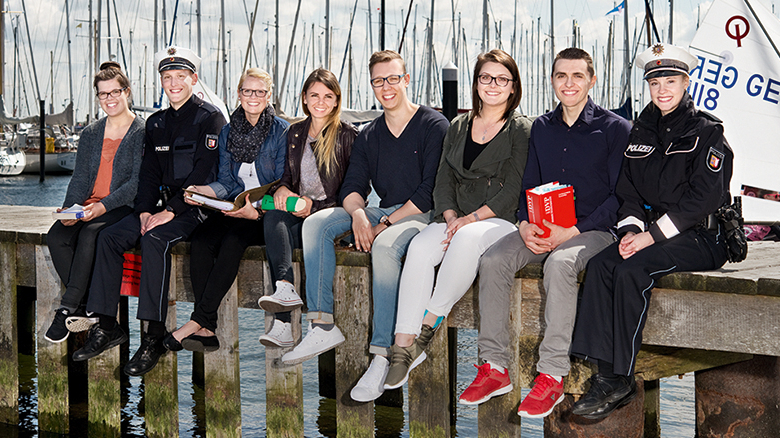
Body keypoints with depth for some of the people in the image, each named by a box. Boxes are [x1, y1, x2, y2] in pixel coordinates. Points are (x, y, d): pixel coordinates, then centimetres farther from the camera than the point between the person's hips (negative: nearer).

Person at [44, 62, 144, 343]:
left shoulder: (143, 133, -2)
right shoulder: (91, 133, 17)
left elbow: (138, 182, -10)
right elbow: (80, 177, 12)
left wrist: (103, 206, -23)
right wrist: (69, 208, -8)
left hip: (124, 207, -5)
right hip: (89, 207, 5)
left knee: (89, 234, -33)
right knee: (56, 236, -23)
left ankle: (67, 308, -25)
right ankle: (85, 307, -18)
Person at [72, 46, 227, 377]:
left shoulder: (210, 119, -6)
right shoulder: (156, 123, 17)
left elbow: (203, 174, -15)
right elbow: (149, 173, 14)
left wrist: (170, 212, -20)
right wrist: (145, 210, -5)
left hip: (195, 207, -7)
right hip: (164, 205, 7)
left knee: (155, 239, -33)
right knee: (109, 237, -12)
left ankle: (154, 337, -31)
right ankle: (106, 327, -10)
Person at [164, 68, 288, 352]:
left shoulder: (281, 131, -2)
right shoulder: (227, 132, 13)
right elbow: (226, 182, 10)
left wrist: (256, 211, -21)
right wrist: (200, 191, -11)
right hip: (234, 210, 5)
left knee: (233, 240, -33)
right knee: (200, 238, -25)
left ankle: (198, 321, -28)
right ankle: (207, 330, -28)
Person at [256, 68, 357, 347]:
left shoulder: (348, 136, 0)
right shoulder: (295, 133, 17)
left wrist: (315, 205, -14)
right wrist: (282, 189, -4)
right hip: (300, 211, 5)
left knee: (284, 234, -31)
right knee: (273, 217, -31)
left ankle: (282, 323, -37)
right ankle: (285, 289, -48)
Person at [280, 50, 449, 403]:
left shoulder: (435, 126, -4)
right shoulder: (369, 136, 17)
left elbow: (432, 190, -12)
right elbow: (352, 186, 8)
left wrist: (386, 223, -17)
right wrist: (358, 214, -16)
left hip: (421, 215, -7)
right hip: (382, 214, 7)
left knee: (384, 247, -38)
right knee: (316, 223, -14)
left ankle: (382, 356, -38)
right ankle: (322, 327, -19)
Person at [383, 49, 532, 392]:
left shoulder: (522, 130, 2)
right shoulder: (458, 127, 18)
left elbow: (514, 189, -7)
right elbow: (443, 181, 13)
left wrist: (471, 219, -16)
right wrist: (451, 217, -6)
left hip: (501, 221, -4)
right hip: (456, 219, 4)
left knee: (467, 238, -38)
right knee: (420, 246, -28)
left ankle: (428, 324, -28)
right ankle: (403, 346, -31)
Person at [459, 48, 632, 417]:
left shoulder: (615, 129, -2)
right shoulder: (541, 128, 15)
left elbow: (620, 196, -6)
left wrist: (571, 232, -17)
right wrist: (526, 225, -5)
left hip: (592, 230, -5)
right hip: (543, 230, 5)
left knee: (559, 263, -37)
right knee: (493, 260, -21)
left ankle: (552, 376, -32)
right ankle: (494, 367, -16)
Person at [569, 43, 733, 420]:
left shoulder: (706, 132, -5)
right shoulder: (641, 132, 15)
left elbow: (704, 197, -13)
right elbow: (628, 191, 15)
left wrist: (652, 235, -18)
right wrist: (631, 229, -7)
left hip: (702, 237, -6)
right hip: (652, 231, 6)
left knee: (631, 270, -29)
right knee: (601, 263, -22)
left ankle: (620, 378, -22)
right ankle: (605, 375, -25)